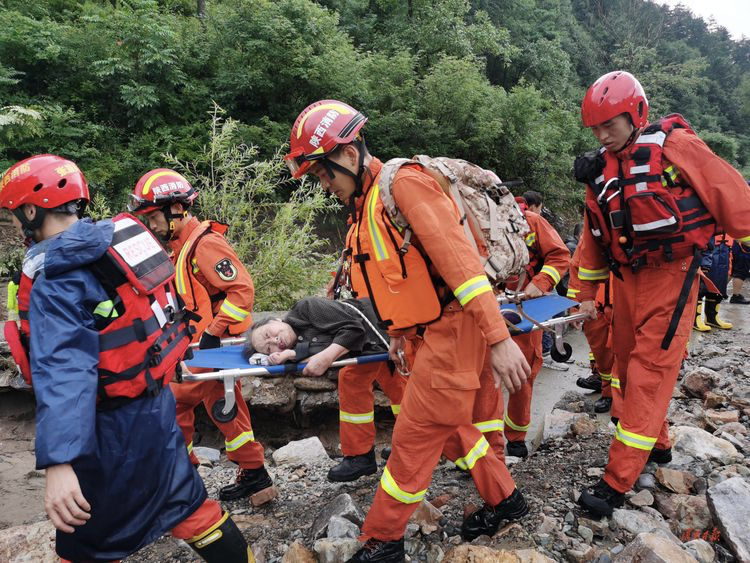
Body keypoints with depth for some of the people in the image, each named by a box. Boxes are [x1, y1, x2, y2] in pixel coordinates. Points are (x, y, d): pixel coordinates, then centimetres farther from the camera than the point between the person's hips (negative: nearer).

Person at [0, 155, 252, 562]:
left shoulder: (56, 276, -19)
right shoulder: (120, 236, 2)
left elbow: (62, 369, -30)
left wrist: (58, 463, -35)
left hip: (116, 424, -8)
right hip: (155, 402, 8)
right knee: (182, 501, 22)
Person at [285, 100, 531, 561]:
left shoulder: (403, 182, -17)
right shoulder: (368, 203, 13)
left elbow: (459, 258, -23)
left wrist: (499, 339, -26)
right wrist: (399, 329, 17)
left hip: (454, 328, -10)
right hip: (432, 332, 10)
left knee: (414, 440, 1)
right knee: (449, 427, 21)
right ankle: (505, 499, 40)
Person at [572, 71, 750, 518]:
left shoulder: (677, 147, -11)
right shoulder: (601, 170, 7)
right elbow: (594, 237, 14)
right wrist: (586, 293, 15)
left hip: (671, 278, -7)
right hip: (627, 279, 7)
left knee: (649, 373, -8)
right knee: (628, 366, 13)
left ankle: (617, 483, -4)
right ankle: (657, 445, 35)